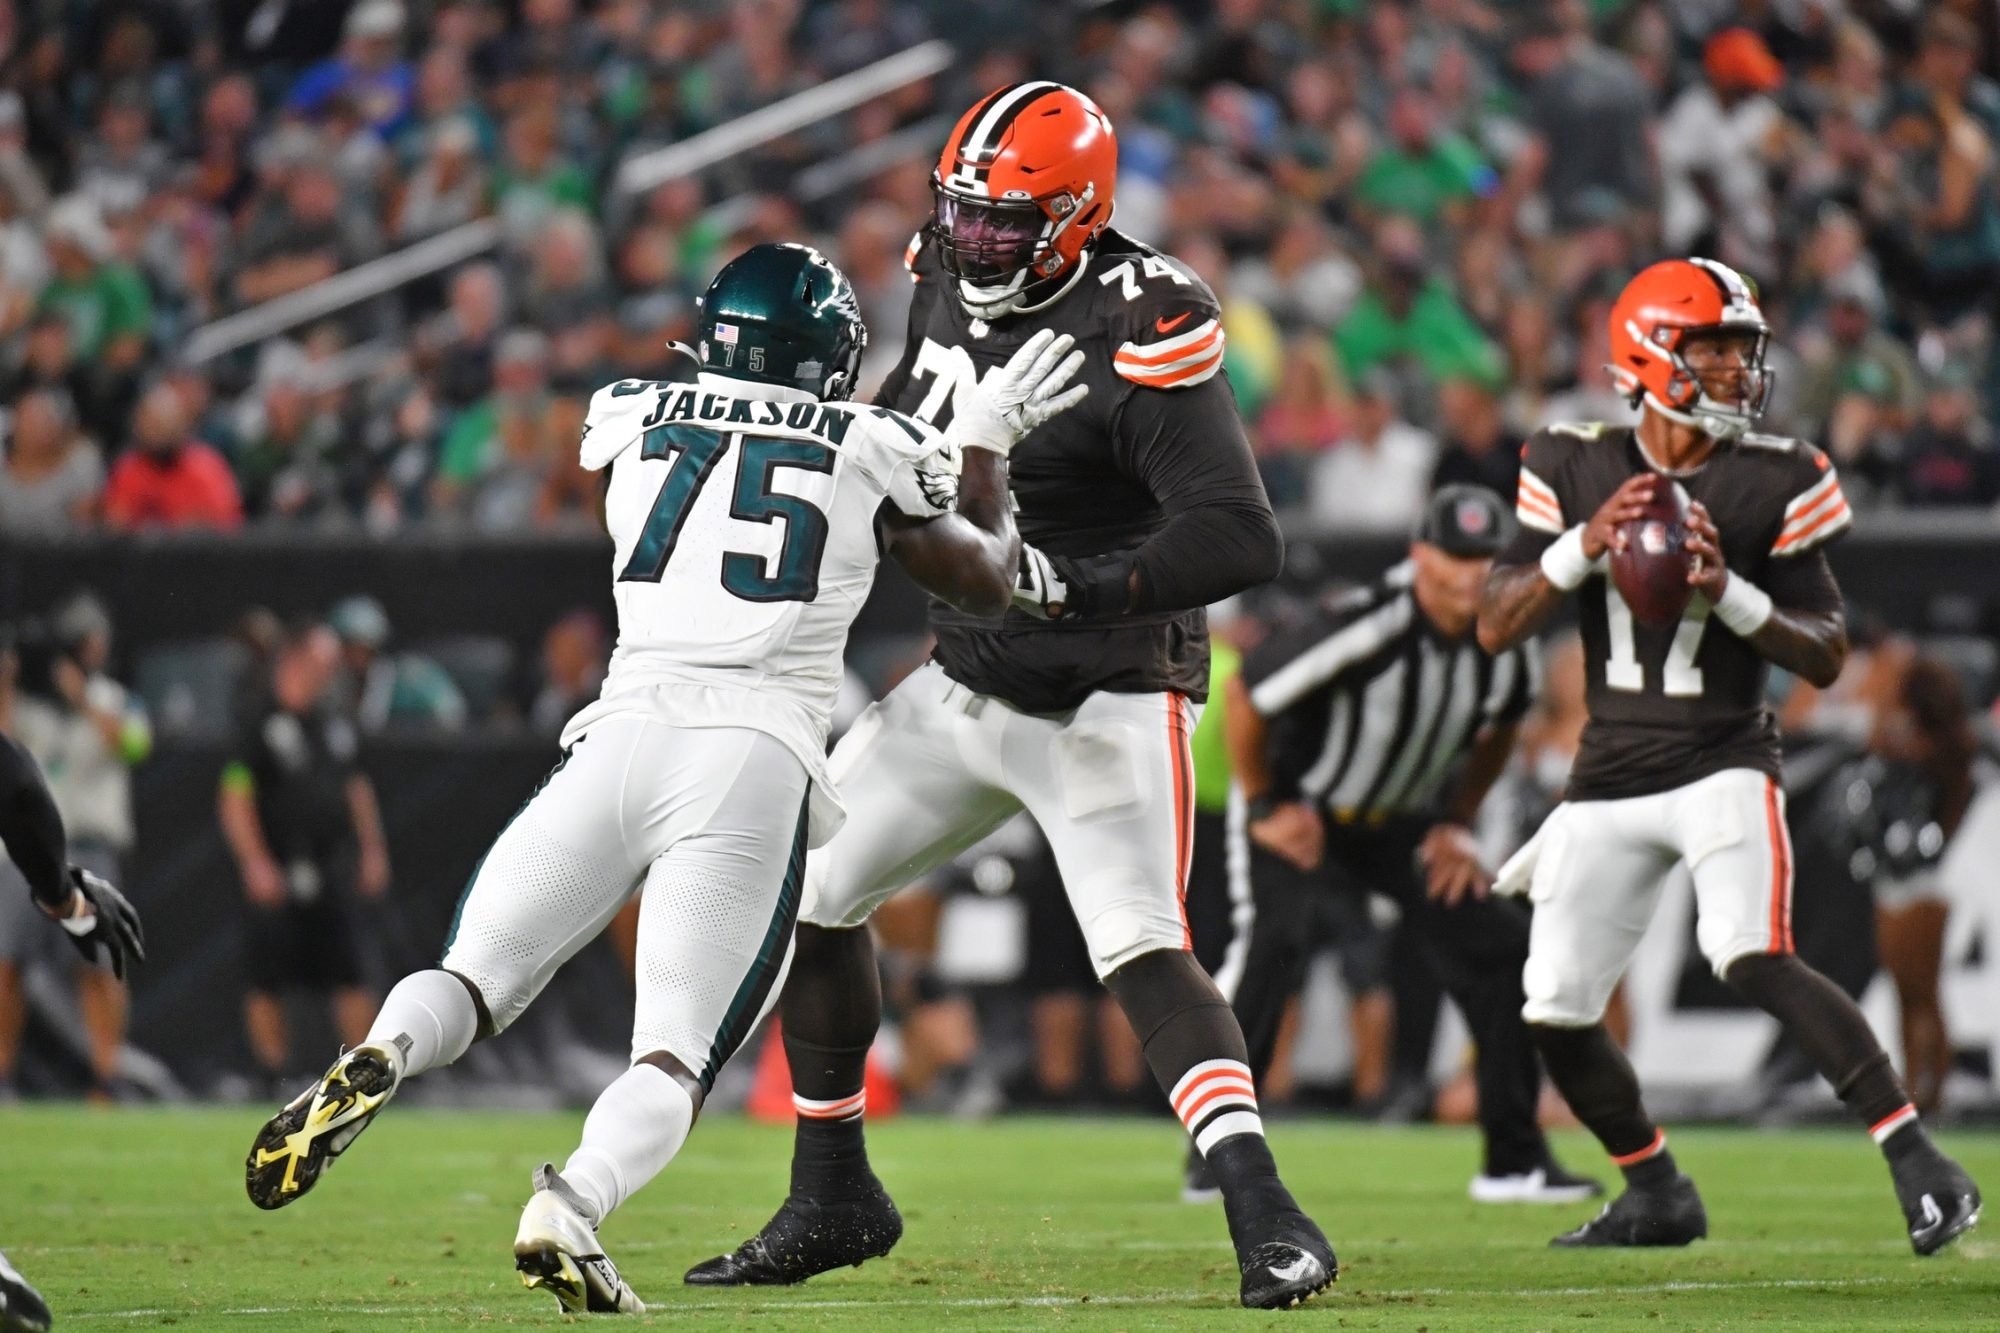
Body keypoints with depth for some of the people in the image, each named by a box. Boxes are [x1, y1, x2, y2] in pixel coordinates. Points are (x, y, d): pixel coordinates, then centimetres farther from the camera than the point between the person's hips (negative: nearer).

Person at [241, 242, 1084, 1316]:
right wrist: (987, 443, 40)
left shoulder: (633, 419, 17)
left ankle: (376, 1063, -30)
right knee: (674, 1058, -3)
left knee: (470, 985, 6)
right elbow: (986, 582, 25)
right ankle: (569, 1208, -34)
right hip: (758, 759, -2)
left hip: (622, 737, 2)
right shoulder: (871, 452, 11)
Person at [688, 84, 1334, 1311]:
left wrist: (1073, 585, -40)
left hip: (1104, 702, -8)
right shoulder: (955, 280, 0)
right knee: (806, 890, 10)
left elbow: (1243, 539, -32)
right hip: (967, 687, 8)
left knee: (1143, 954, -25)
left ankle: (1267, 1218, -31)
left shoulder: (1136, 334, -24)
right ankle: (833, 1200, 23)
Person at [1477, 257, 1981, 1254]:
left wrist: (1730, 595, -20)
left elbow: (1827, 657, -3)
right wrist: (1581, 547, -18)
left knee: (1754, 962, -27)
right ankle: (1658, 1196, 27)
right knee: (1555, 1012, 4)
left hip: (1724, 762, -4)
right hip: (1610, 776, 4)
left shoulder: (1774, 482, -5)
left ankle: (1920, 1166, -27)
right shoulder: (1575, 469, 1)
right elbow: (1494, 628, -2)